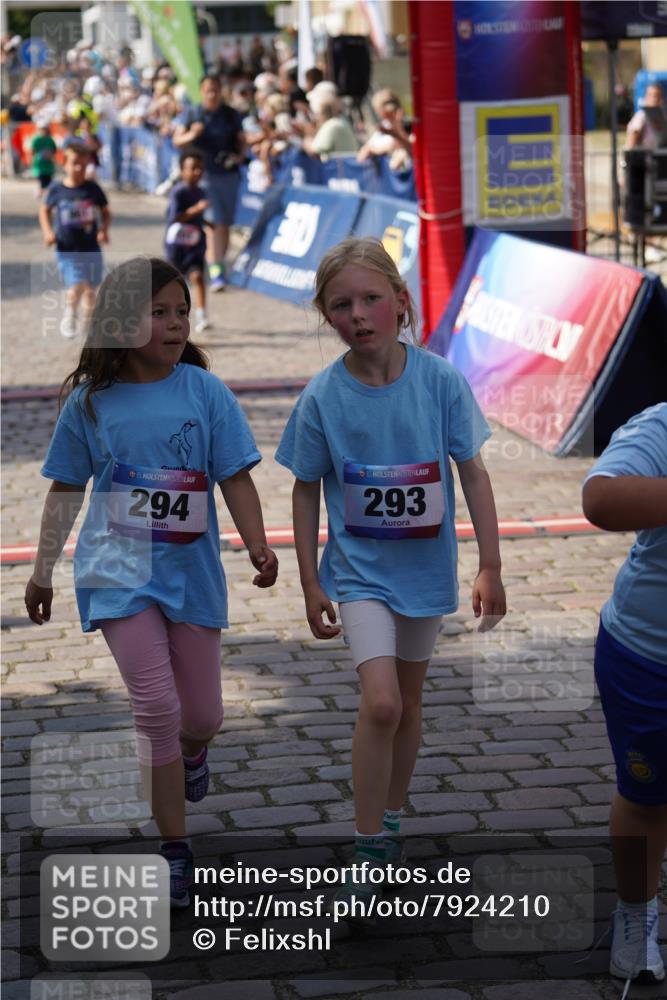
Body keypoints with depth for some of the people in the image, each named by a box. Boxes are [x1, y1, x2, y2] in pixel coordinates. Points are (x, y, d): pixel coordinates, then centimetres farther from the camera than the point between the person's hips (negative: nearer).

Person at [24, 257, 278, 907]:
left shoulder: (204, 390, -2)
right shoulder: (90, 400, -1)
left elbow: (235, 479, -2)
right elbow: (65, 489, 9)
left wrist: (257, 545, -17)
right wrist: (42, 571, 10)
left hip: (192, 569, 1)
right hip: (119, 570, -1)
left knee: (202, 716, 8)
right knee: (156, 708, -12)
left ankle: (190, 753, 47)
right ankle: (175, 849, 2)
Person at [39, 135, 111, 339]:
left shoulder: (93, 188, -3)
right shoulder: (57, 189, -4)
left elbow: (106, 212, 7)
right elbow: (45, 210, 12)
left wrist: (104, 230, -11)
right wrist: (47, 232, -3)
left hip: (91, 249, 2)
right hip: (67, 250, -2)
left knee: (90, 290, 10)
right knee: (76, 287, -17)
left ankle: (87, 323, 31)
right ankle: (70, 316, 11)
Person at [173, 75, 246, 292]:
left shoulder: (231, 115, 7)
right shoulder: (192, 115, 3)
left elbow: (241, 140, 15)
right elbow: (177, 141, 2)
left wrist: (240, 156, -5)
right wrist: (191, 135, -18)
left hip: (228, 174, 2)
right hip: (204, 174, -2)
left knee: (224, 223, 3)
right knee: (211, 222, -10)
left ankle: (218, 263, 14)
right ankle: (215, 269, -9)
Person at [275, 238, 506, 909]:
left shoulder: (441, 381, -13)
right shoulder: (322, 398, -13)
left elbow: (473, 475, -5)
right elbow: (306, 490, -2)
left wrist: (490, 568, -5)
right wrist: (310, 585, -1)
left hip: (425, 568, 2)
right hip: (359, 570, -2)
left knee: (408, 700, 17)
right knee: (381, 702, -17)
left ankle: (391, 822, 38)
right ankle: (367, 855, -6)